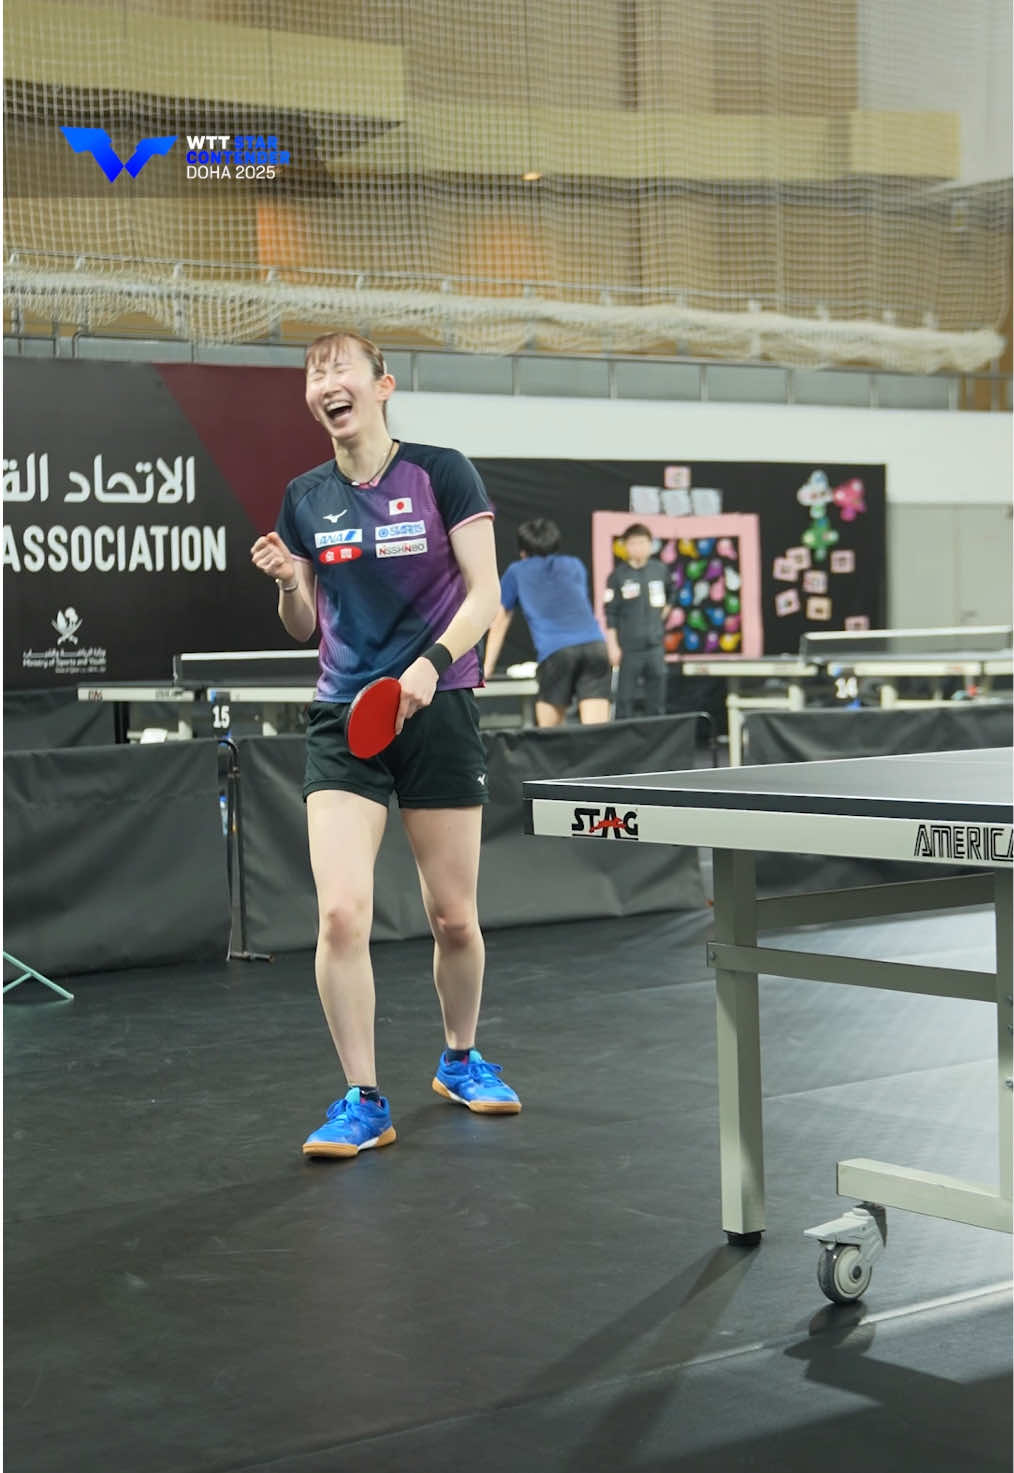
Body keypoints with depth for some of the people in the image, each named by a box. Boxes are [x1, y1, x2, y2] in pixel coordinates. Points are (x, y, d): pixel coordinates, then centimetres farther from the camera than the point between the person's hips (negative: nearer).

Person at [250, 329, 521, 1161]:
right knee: (341, 913, -12)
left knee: (454, 918, 5)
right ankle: (363, 1102, 0)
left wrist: (431, 663, -22)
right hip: (343, 718, 2)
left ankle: (461, 1060, 32)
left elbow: (484, 594, -6)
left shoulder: (441, 472, -3)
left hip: (437, 713, -2)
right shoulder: (305, 498, 8)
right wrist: (286, 581, -5)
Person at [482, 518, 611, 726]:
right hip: (594, 644, 2)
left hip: (554, 651, -2)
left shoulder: (516, 572, 23)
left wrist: (486, 669, 39)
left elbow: (499, 624, 29)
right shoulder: (575, 566, 29)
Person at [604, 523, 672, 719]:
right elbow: (610, 614, -6)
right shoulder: (618, 575, -6)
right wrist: (613, 646, -10)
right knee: (625, 697, -2)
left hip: (655, 645, 4)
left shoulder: (660, 570, 5)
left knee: (656, 699, 9)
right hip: (628, 647, -4)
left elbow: (671, 594, 26)